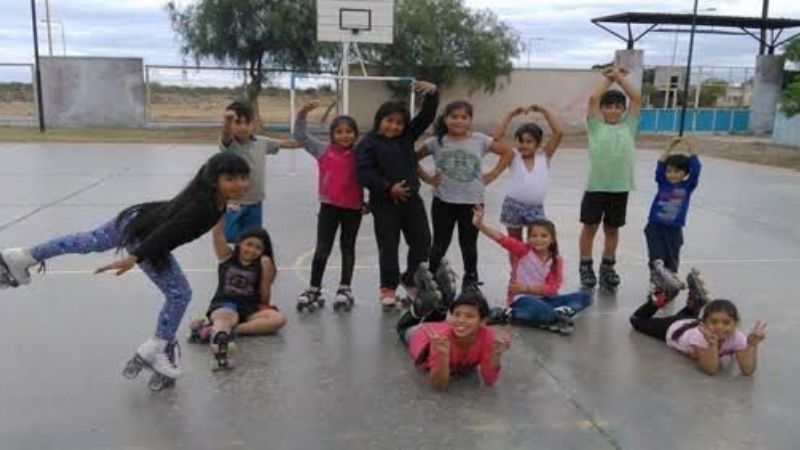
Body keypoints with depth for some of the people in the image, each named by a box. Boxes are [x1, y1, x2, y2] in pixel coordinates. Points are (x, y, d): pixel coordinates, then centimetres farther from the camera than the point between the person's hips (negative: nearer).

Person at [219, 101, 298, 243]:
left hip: (255, 204, 4)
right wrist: (227, 122, -62)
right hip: (232, 205, -4)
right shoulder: (229, 144, -16)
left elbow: (283, 144, 15)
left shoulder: (261, 142, -1)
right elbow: (225, 135, -39)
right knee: (230, 242, 0)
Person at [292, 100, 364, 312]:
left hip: (354, 208, 0)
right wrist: (303, 113, -13)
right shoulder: (323, 150, -1)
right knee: (322, 249, 4)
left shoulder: (359, 155, -2)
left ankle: (345, 289, 21)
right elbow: (300, 136, -1)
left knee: (348, 248, 12)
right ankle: (314, 289, 15)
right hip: (329, 206, 0)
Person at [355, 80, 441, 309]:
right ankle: (388, 288, 14)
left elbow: (426, 116, 7)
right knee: (388, 246, 3)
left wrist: (432, 94, -11)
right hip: (384, 202, -5)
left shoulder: (407, 136, 7)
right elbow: (363, 172, -17)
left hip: (411, 198, 6)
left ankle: (414, 284, 23)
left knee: (422, 240, 9)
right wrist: (388, 188, -20)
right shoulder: (368, 143, -9)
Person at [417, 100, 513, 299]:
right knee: (440, 245, 7)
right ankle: (431, 280, 21)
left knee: (469, 245, 13)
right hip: (443, 202, -1)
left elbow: (507, 152, 6)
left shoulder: (480, 140, -2)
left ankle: (471, 282, 28)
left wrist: (492, 175, 0)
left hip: (472, 202, 1)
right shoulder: (436, 142, -3)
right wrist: (427, 178, -3)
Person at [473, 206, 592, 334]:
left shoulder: (556, 261, 3)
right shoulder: (523, 250, -4)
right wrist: (479, 224, -34)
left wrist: (526, 288, -13)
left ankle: (556, 314, -30)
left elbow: (552, 288, -4)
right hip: (521, 299, -5)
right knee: (543, 311, -39)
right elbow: (502, 239, -19)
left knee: (584, 297, -10)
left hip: (544, 299, 5)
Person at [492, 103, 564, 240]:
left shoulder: (544, 156, -1)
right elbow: (497, 137, -15)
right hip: (513, 206, 0)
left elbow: (559, 133, -10)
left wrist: (544, 110, -11)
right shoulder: (513, 157, -3)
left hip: (535, 208, 0)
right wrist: (510, 115, -16)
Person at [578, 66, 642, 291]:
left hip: (620, 187, 2)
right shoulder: (596, 126, 4)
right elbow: (593, 98, -4)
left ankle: (607, 268, 24)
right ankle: (586, 267, 17)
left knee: (612, 229, 12)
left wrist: (620, 77, 8)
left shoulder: (628, 126, 10)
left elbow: (637, 98, 5)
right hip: (596, 186, -2)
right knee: (590, 227, 6)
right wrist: (608, 78, 7)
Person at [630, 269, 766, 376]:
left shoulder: (737, 337, -38)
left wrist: (753, 344, -56)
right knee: (637, 320, 22)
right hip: (675, 329, -4)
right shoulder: (700, 335, -48)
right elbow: (710, 370, -48)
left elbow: (748, 370, -42)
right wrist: (713, 343, -63)